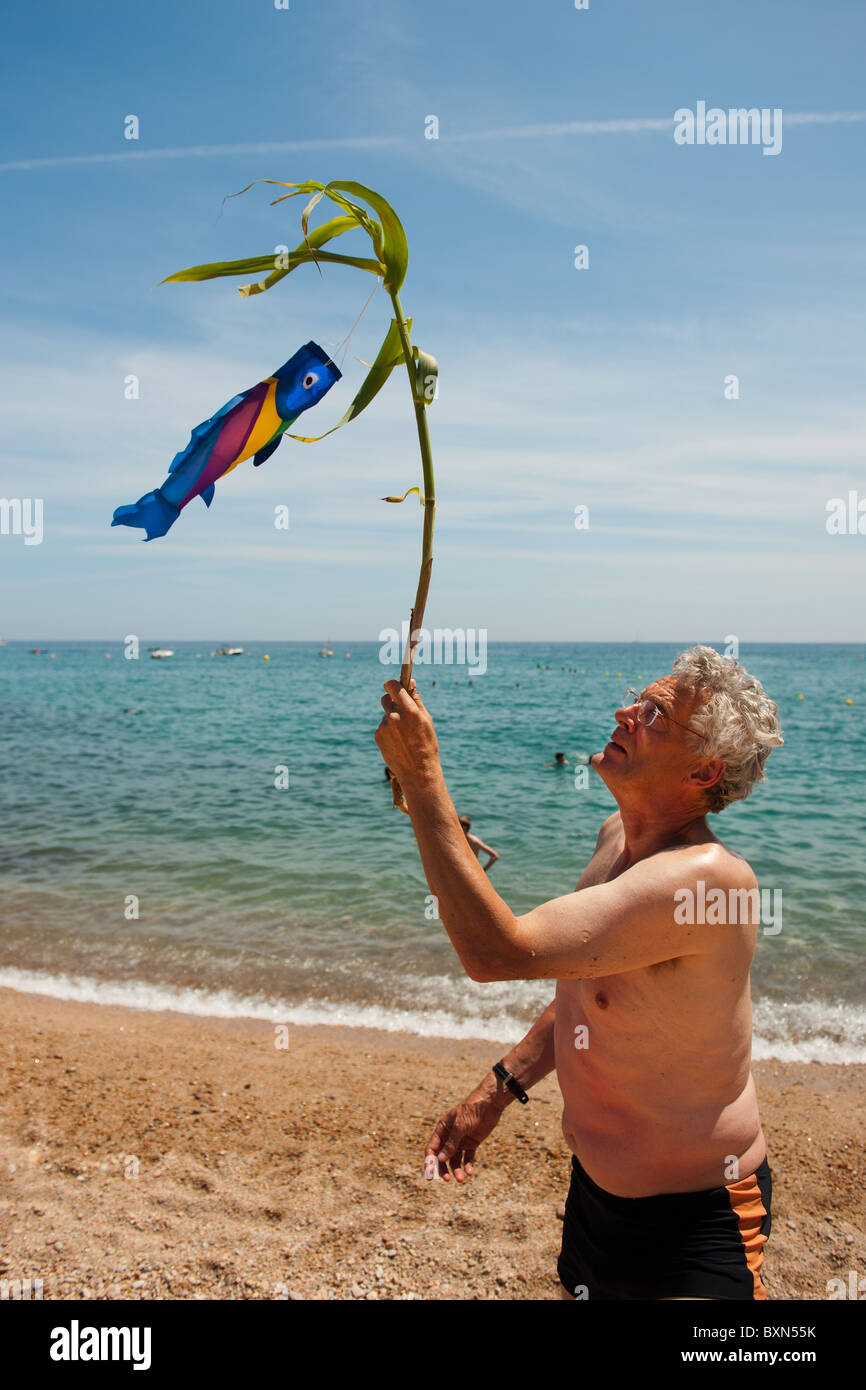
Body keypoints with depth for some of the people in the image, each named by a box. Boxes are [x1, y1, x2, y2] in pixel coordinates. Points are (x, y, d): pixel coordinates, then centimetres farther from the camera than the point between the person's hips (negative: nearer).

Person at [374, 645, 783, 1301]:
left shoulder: (706, 876, -33)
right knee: (579, 1290, 26)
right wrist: (497, 1090, 6)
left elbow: (498, 950, -40)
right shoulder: (619, 835, -2)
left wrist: (421, 775, -35)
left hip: (695, 1218, -9)